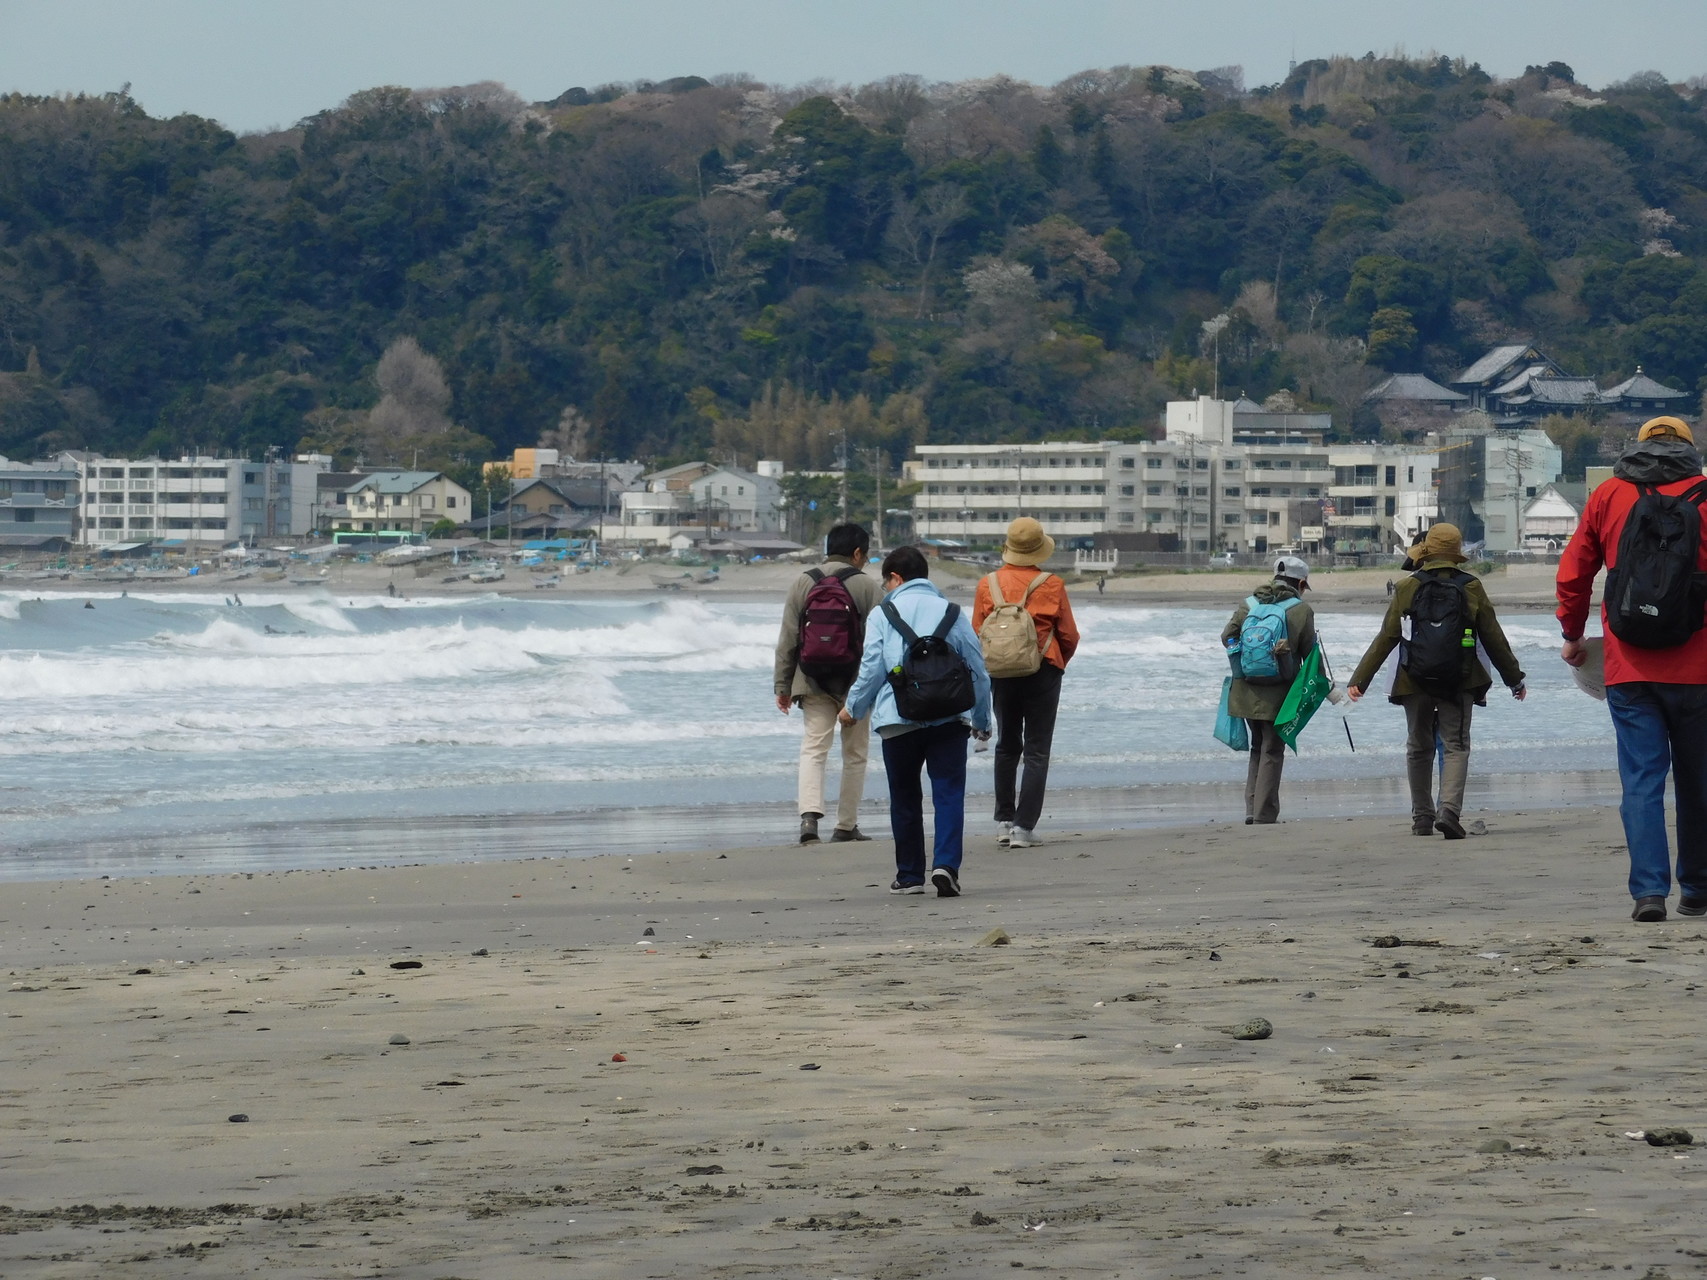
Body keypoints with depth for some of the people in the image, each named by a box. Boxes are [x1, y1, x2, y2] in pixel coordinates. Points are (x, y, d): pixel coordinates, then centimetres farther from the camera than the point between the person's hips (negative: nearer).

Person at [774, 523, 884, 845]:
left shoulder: (803, 583, 4)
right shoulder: (867, 586, -4)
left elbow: (787, 639, 5)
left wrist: (783, 685, 10)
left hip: (813, 682, 2)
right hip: (855, 683, -2)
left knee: (813, 747, -2)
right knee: (855, 753, 10)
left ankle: (809, 816, -24)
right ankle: (846, 825, 13)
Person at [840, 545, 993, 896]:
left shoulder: (883, 614, 2)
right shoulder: (951, 611, 9)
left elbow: (872, 669, -1)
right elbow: (977, 669, 9)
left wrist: (853, 708, 16)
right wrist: (981, 720, 20)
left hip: (899, 720, -1)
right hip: (950, 719, 1)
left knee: (905, 798, 12)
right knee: (949, 794, -2)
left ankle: (909, 875, 17)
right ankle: (945, 864, -21)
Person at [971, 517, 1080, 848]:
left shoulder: (987, 585, -3)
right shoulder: (1051, 585, -8)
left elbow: (977, 635, 1)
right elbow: (1069, 636, -2)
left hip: (1001, 672, 2)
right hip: (1043, 672, -2)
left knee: (1007, 747, 18)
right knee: (1037, 752, 1)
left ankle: (1004, 822, 19)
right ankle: (1024, 827, -6)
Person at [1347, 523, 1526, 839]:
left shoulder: (1408, 588, -1)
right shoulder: (1471, 588, 1)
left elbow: (1385, 638, -1)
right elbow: (1494, 639, 6)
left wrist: (1359, 680, 3)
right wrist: (1514, 679, 16)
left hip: (1414, 682, 1)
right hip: (1459, 683, -1)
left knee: (1419, 749, 14)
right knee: (1456, 747, 0)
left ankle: (1422, 818, 16)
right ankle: (1450, 810, -20)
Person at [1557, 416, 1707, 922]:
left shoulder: (1608, 496, 7)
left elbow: (1572, 573, 11)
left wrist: (1572, 635, 25)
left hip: (1628, 668, 1)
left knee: (1641, 780, -1)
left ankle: (1649, 889, -13)